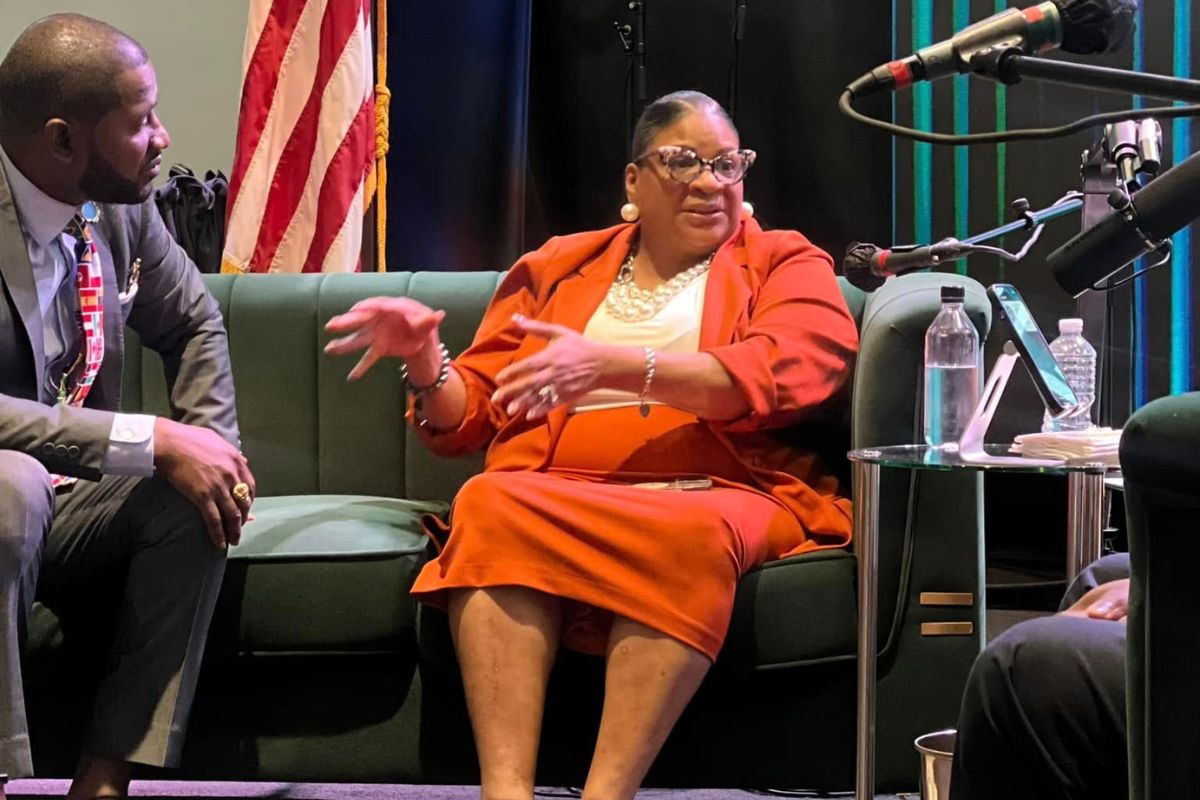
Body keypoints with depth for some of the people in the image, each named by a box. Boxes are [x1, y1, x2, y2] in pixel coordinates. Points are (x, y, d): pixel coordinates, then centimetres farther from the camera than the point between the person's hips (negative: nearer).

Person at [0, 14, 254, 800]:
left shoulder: (123, 205, -3)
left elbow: (194, 324, 14)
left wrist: (213, 445, -5)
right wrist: (154, 441, -30)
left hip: (69, 506, 7)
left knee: (202, 493, -17)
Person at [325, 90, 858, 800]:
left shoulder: (787, 264, 15)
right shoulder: (558, 269, 24)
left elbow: (772, 375, -7)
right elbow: (469, 415, 21)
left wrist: (609, 365, -20)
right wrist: (425, 358, -2)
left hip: (717, 494, -2)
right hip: (554, 492, 2)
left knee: (694, 533, -37)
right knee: (492, 504, -31)